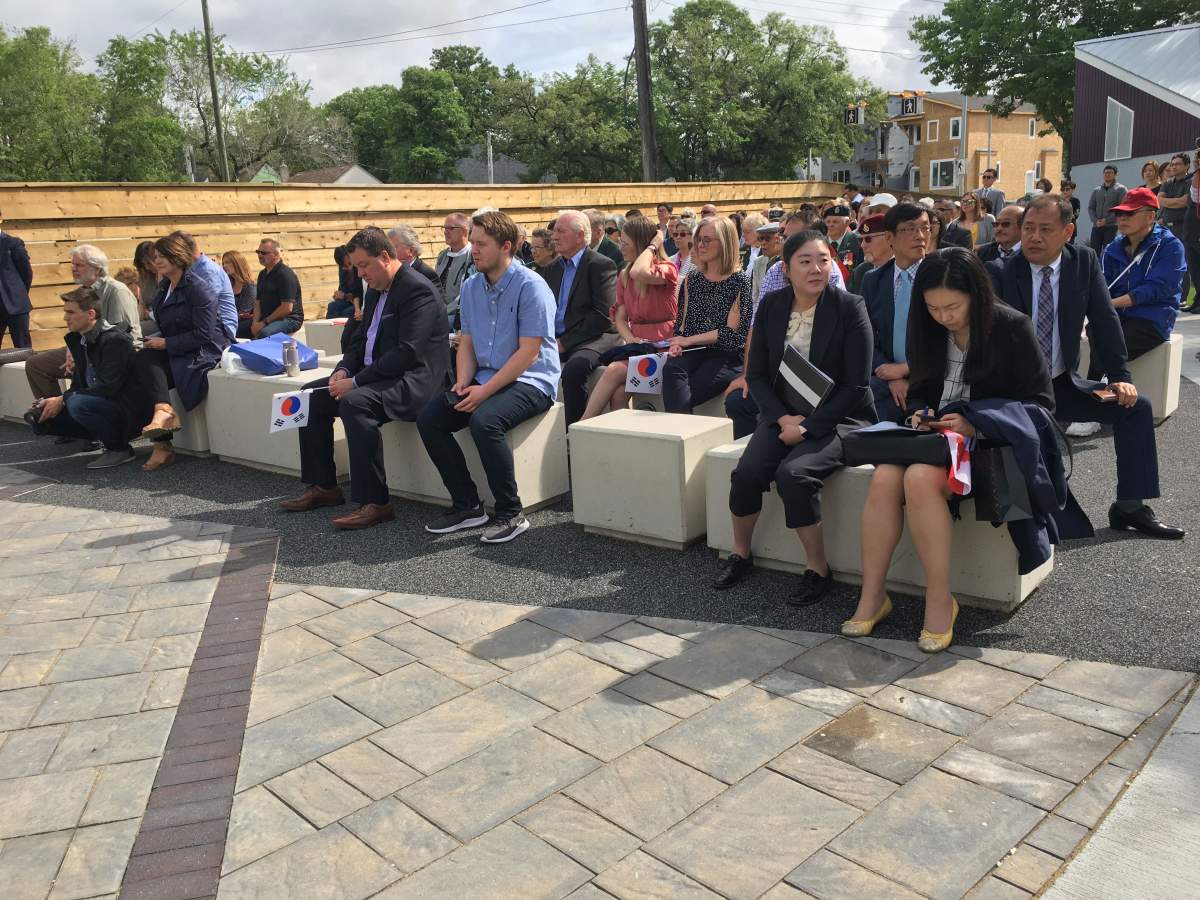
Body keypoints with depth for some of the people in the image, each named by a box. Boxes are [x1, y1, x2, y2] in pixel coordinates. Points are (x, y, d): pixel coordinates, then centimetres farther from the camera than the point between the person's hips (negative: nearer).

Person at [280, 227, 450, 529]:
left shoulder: (418, 290, -16)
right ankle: (323, 487, 11)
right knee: (312, 394, 5)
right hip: (377, 376, 10)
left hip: (413, 380, -10)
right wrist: (344, 370, 0)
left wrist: (357, 381, -22)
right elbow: (362, 340, 21)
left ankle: (375, 502, -28)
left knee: (355, 402, -33)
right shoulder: (375, 289, 15)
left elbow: (406, 353, -24)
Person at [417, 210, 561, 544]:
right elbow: (466, 342, 15)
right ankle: (467, 506, -1)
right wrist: (463, 381, -5)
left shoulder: (530, 286, -12)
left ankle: (511, 514, -18)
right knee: (428, 419, -10)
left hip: (531, 381, -7)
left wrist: (485, 391, -20)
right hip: (485, 379, 8)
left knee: (484, 421, -34)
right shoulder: (471, 286, 11)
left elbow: (529, 352, -17)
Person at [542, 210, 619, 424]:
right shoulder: (556, 267, 19)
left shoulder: (601, 265, -5)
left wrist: (566, 342, -15)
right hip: (557, 339, 7)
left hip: (592, 338, -6)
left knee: (574, 367, -35)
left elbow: (603, 315, -13)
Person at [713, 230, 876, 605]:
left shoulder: (850, 308, -9)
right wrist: (782, 418, -12)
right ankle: (740, 553, 5)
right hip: (783, 414, 4)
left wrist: (808, 425, -16)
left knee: (793, 473, -30)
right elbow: (756, 374, 4)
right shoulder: (771, 306, 2)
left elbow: (856, 386, -11)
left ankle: (818, 569, -10)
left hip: (836, 417, -4)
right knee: (747, 472, -22)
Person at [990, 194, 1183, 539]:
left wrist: (1120, 378, -5)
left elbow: (1105, 321, 1)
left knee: (1136, 407, -6)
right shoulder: (999, 272, -9)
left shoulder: (1084, 262, 1)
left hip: (1063, 385, 4)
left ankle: (1130, 507, 8)